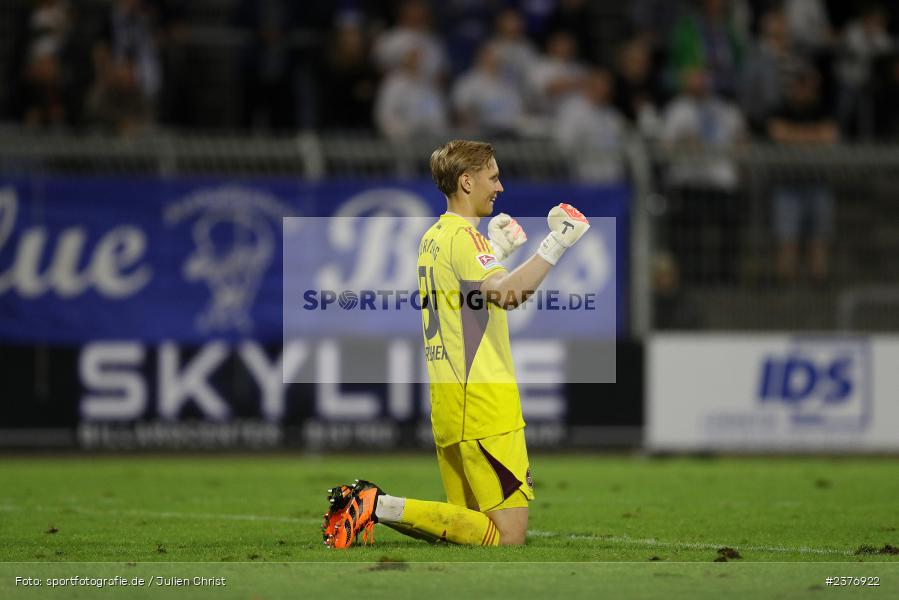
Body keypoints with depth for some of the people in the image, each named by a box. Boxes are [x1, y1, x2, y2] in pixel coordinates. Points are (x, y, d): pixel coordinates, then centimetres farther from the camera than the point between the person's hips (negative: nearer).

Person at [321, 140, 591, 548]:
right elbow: (507, 293, -29)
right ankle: (382, 507, -15)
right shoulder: (463, 236, -13)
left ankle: (367, 503, 3)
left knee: (468, 522, 17)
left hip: (448, 406, 10)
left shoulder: (432, 237, 16)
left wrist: (496, 251, 31)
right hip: (483, 405, -10)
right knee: (508, 534, -9)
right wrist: (555, 245, -25)